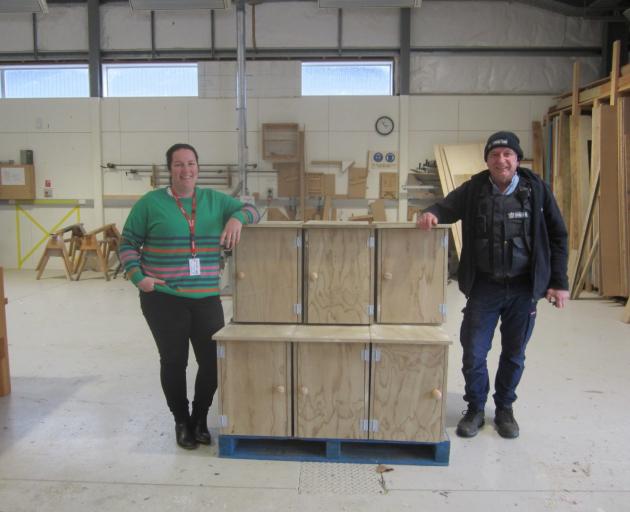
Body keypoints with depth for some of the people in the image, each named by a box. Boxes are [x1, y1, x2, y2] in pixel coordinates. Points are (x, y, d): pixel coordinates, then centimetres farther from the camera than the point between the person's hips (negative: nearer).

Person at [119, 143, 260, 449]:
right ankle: (182, 422, 30)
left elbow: (250, 209, 11)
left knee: (213, 361, 5)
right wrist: (137, 276, -11)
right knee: (174, 362, 8)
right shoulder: (150, 203, 0)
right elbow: (128, 243, 3)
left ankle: (200, 419, 31)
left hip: (206, 299, 3)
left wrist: (237, 218, -12)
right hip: (163, 299, -2)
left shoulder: (214, 200, 7)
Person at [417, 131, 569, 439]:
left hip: (524, 287, 0)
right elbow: (447, 207, 8)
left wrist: (558, 282, -1)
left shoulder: (536, 189, -3)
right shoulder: (474, 189, -3)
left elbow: (557, 237, 2)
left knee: (514, 354, 14)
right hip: (484, 286, 0)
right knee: (473, 353, 3)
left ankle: (505, 408, 34)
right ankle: (475, 409, 26)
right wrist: (432, 213, -17)